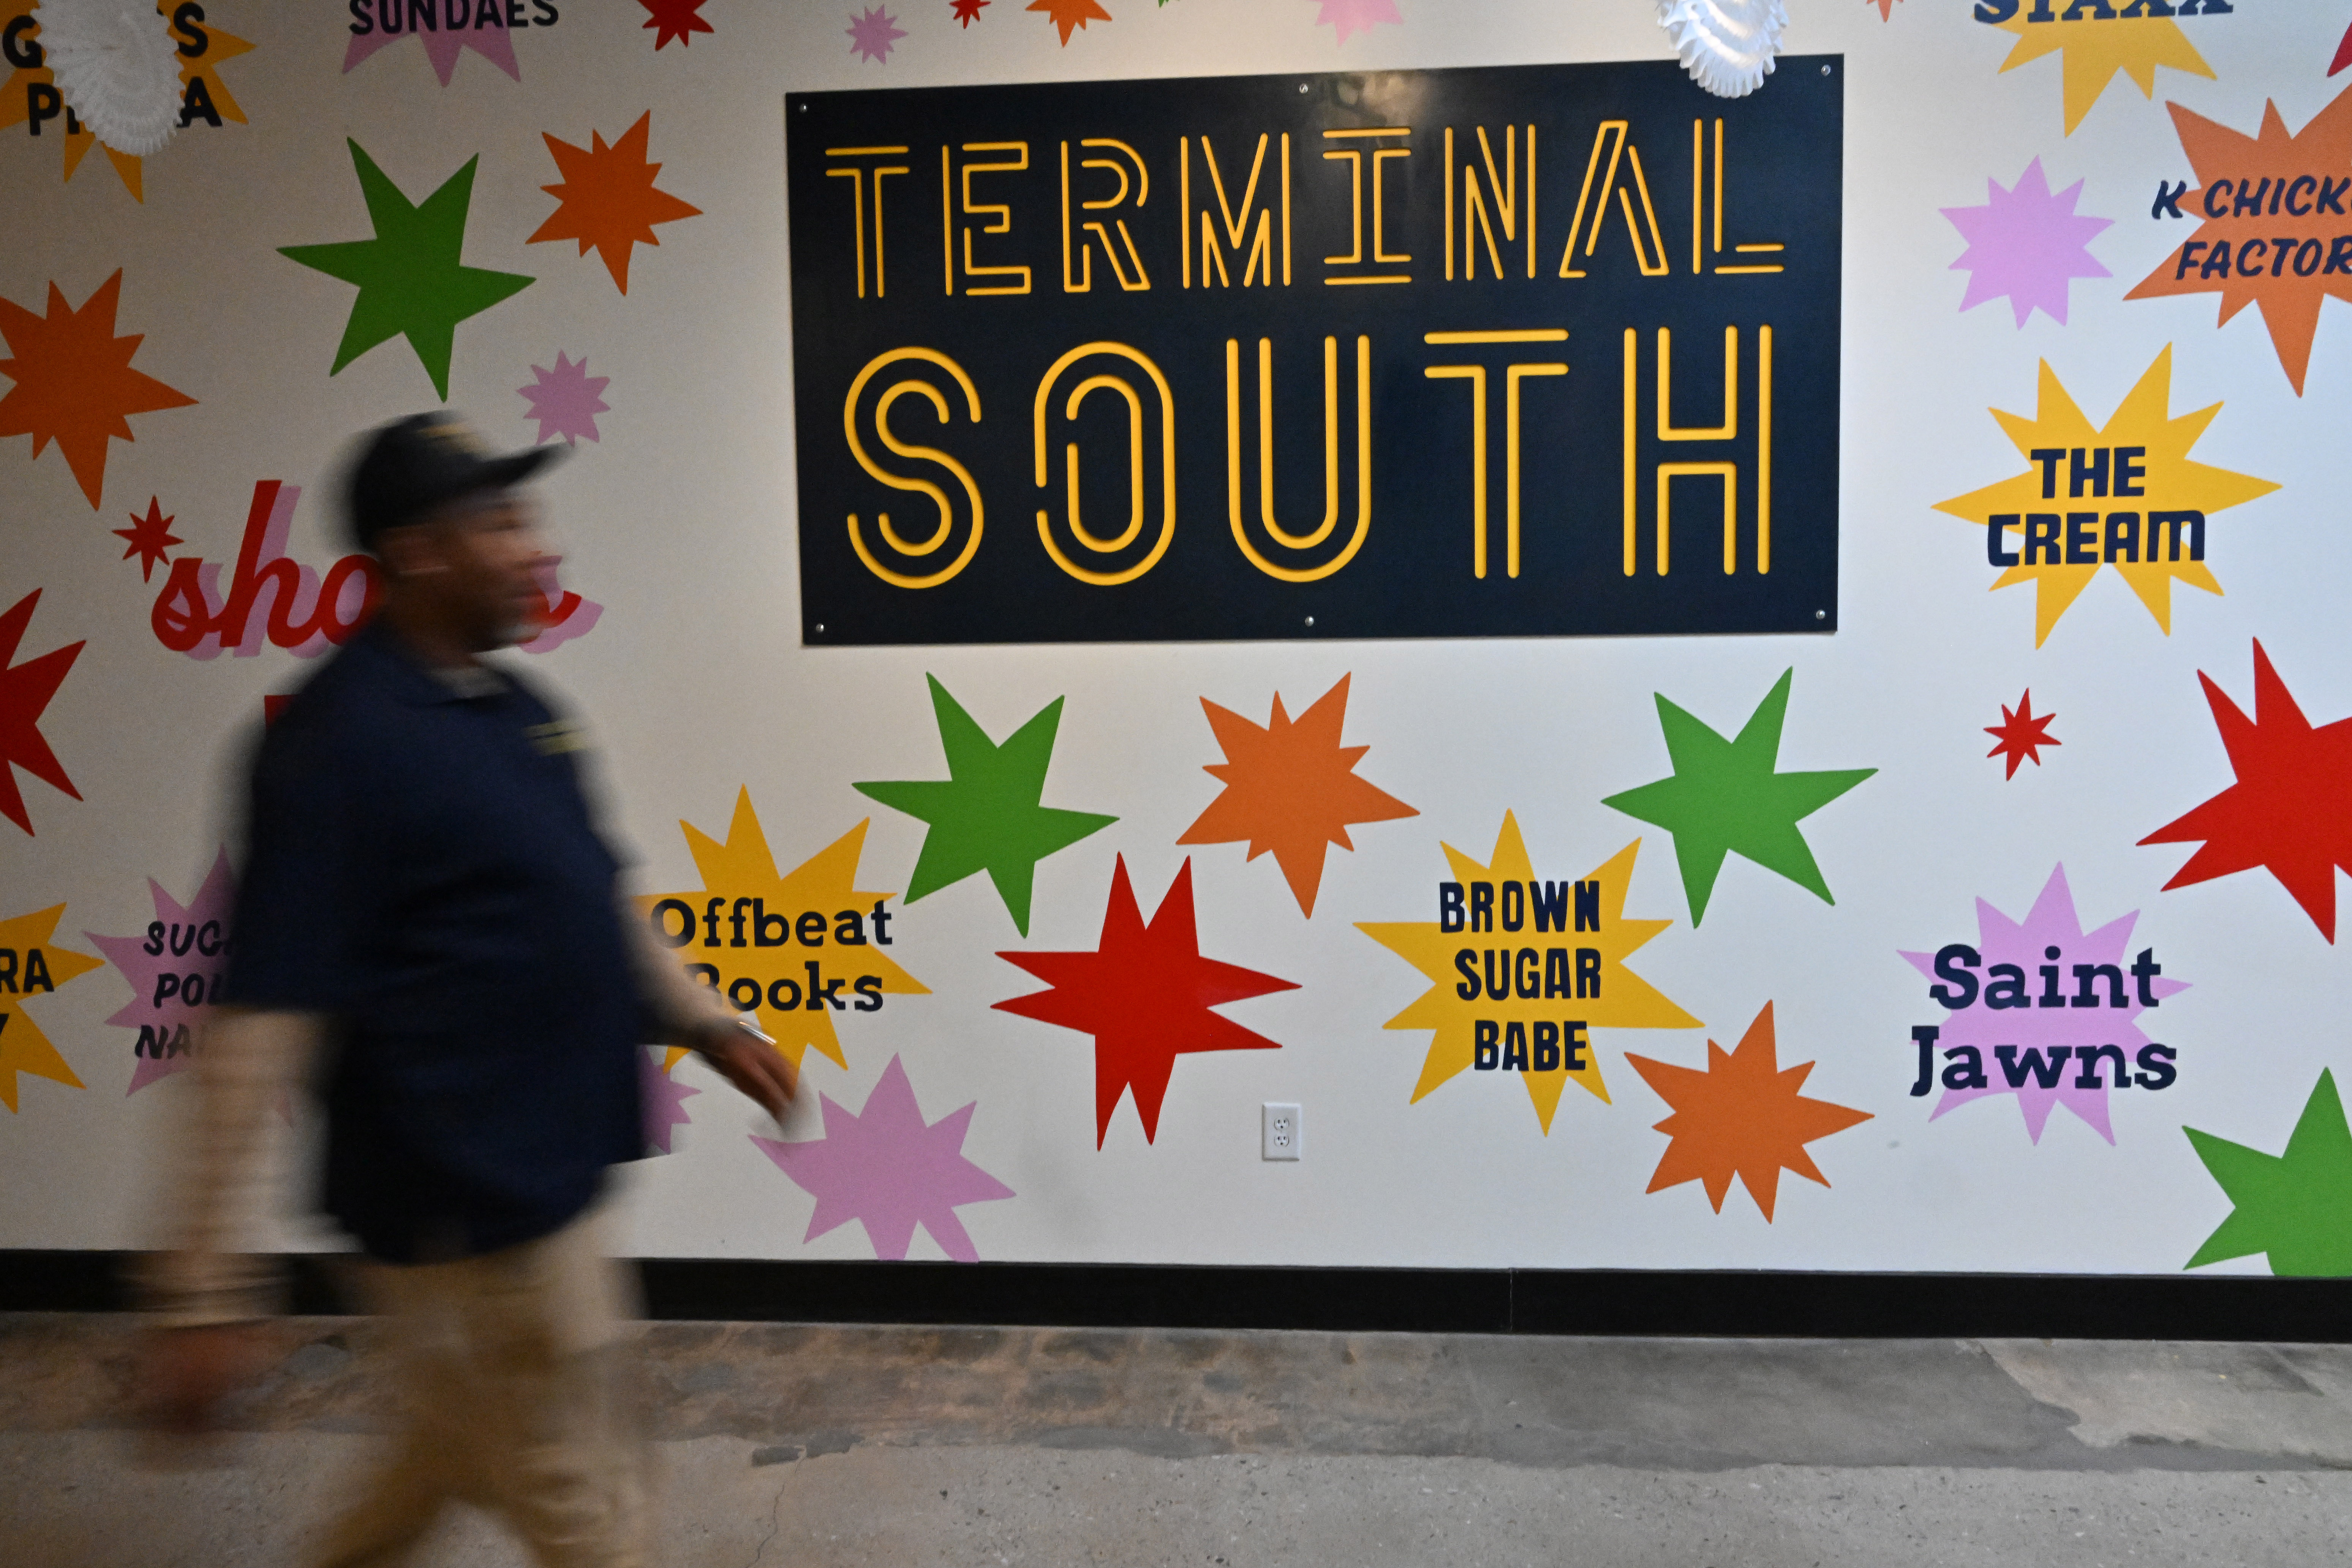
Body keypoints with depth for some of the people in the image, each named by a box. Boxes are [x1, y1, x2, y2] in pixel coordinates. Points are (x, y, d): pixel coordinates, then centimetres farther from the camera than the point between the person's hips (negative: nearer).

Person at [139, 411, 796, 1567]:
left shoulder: (508, 705, 7)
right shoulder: (338, 743, -20)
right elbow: (265, 1017, -22)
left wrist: (700, 1020, 17)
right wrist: (206, 1288, -20)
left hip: (540, 1179, 8)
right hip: (471, 1214, -8)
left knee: (463, 1452, 26)